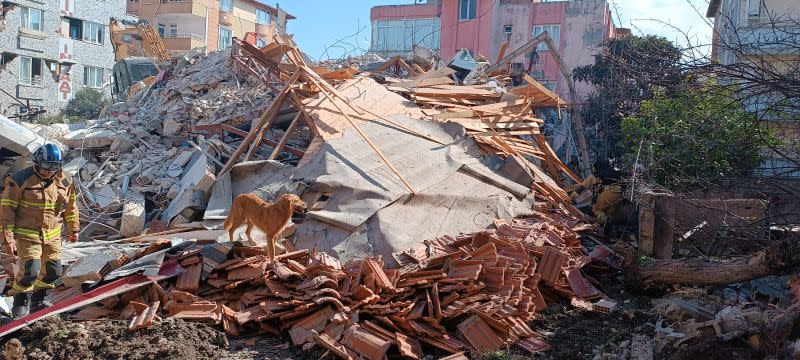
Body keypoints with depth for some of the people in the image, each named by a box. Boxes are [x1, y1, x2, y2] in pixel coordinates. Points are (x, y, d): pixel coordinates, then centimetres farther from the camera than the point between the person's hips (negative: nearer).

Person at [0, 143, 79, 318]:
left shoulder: (64, 182, 1)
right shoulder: (20, 180, -14)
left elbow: (70, 207, 16)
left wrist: (73, 229, 21)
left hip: (52, 236, 5)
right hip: (27, 235, -5)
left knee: (53, 272, 7)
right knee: (30, 270, -15)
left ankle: (37, 300, 30)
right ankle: (20, 301, 11)